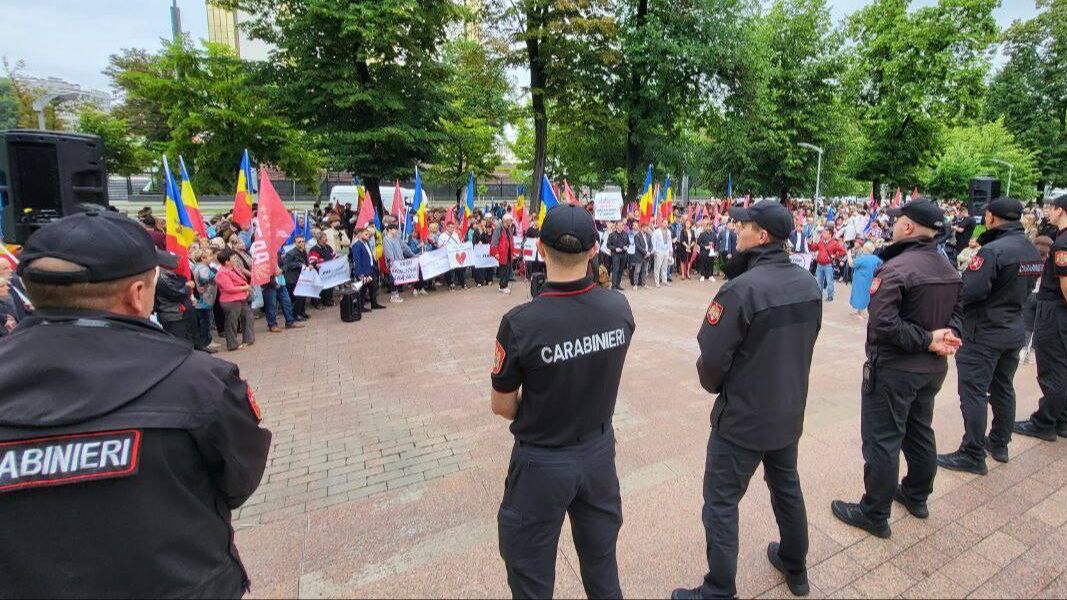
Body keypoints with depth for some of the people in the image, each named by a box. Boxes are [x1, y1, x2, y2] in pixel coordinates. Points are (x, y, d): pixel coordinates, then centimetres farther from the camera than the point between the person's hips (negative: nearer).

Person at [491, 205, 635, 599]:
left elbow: (503, 407, -12)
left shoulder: (520, 323, -27)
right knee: (602, 561, 27)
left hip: (542, 462, -4)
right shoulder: (620, 308, -13)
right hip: (599, 452, 5)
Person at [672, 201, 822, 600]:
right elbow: (802, 344, 9)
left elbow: (711, 360, -23)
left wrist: (715, 386, -1)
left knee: (721, 503, 6)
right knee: (787, 486, 26)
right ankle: (795, 568, 47)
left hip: (742, 416, -8)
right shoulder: (809, 284, -2)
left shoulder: (742, 289, -25)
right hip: (789, 410, 8)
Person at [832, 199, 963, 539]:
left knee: (882, 441, 2)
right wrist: (947, 337, -5)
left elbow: (884, 324, -29)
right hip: (933, 367, 9)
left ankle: (875, 515, 14)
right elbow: (956, 313, 13)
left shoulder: (895, 268, -22)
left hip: (894, 369, -9)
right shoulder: (949, 268, 7)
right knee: (920, 433, 23)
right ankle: (917, 497, 40)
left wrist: (928, 341, -17)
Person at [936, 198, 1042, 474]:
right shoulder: (1033, 252, 7)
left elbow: (967, 292, -27)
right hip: (1014, 331, 9)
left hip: (983, 334, -9)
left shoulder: (993, 251, -21)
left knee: (974, 393, -2)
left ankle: (973, 456, 4)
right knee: (1003, 389, 19)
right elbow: (1024, 290, 15)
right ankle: (999, 444, 33)